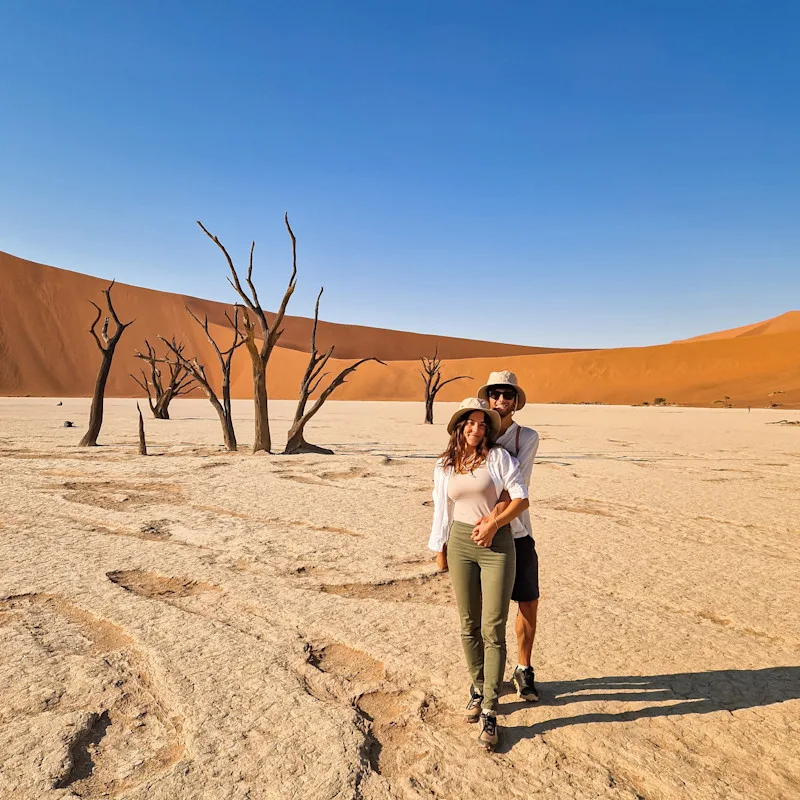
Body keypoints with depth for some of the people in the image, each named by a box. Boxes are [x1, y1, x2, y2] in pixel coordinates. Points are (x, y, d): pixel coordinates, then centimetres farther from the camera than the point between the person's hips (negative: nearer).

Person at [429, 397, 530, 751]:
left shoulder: (498, 456, -5)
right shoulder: (444, 466, 7)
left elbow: (522, 499, -9)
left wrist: (493, 523, -17)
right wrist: (439, 548, 15)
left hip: (496, 544, -3)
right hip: (460, 544, 4)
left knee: (493, 630, -2)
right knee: (469, 626, 13)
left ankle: (489, 712, 8)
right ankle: (478, 688, 34)